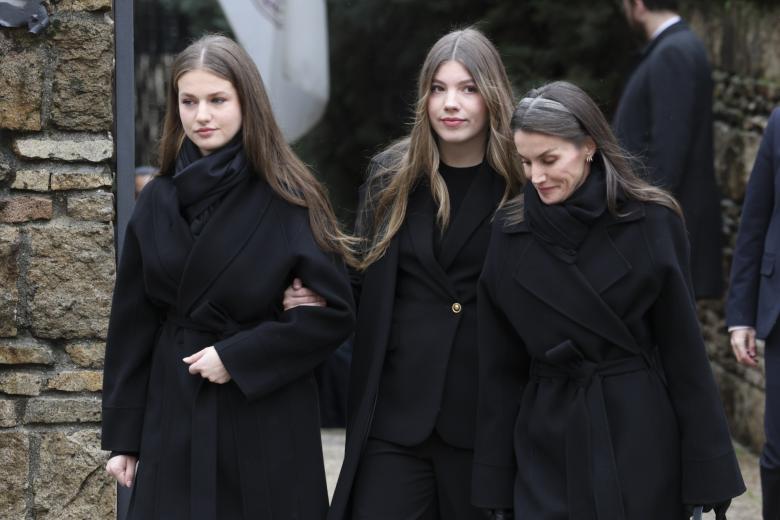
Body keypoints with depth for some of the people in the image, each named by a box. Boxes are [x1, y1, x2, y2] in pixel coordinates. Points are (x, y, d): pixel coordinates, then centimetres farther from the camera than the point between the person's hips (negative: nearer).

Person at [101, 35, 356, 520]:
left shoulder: (287, 198, -6)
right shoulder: (158, 201, 5)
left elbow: (335, 312, -8)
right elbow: (131, 323, 7)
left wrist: (238, 357, -14)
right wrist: (123, 434, 5)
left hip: (267, 422, -3)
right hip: (174, 420, 3)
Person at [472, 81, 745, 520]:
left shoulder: (652, 222, -6)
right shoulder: (510, 233, 1)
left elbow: (685, 351, -5)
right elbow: (500, 366, 5)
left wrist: (705, 474, -6)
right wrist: (496, 483, 5)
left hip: (642, 436, -2)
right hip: (549, 446, 2)